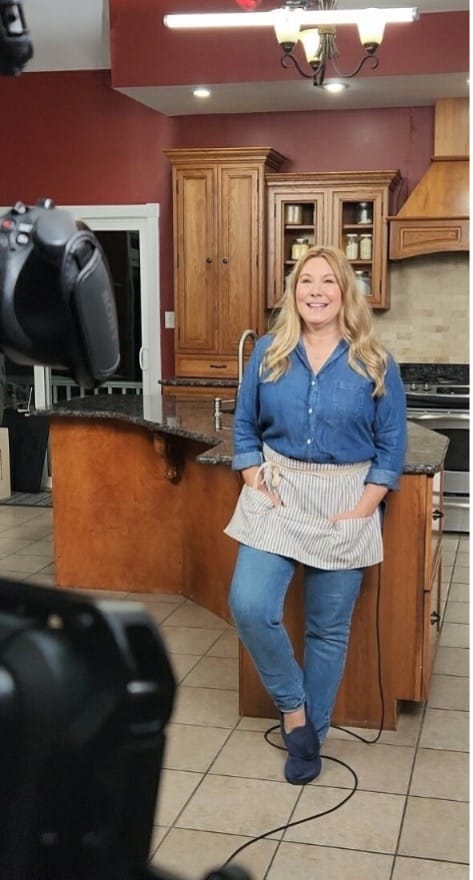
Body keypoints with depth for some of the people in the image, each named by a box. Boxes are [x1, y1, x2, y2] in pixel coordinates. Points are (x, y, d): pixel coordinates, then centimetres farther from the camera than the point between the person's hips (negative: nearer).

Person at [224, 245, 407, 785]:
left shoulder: (374, 363, -3)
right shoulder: (268, 353, 2)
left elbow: (392, 444, 0)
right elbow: (244, 426, 8)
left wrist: (364, 507, -10)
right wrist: (256, 485, -5)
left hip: (346, 501, -1)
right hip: (278, 493, 1)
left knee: (328, 628, 7)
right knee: (249, 606, -14)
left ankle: (312, 731, 26)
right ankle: (292, 705, 11)